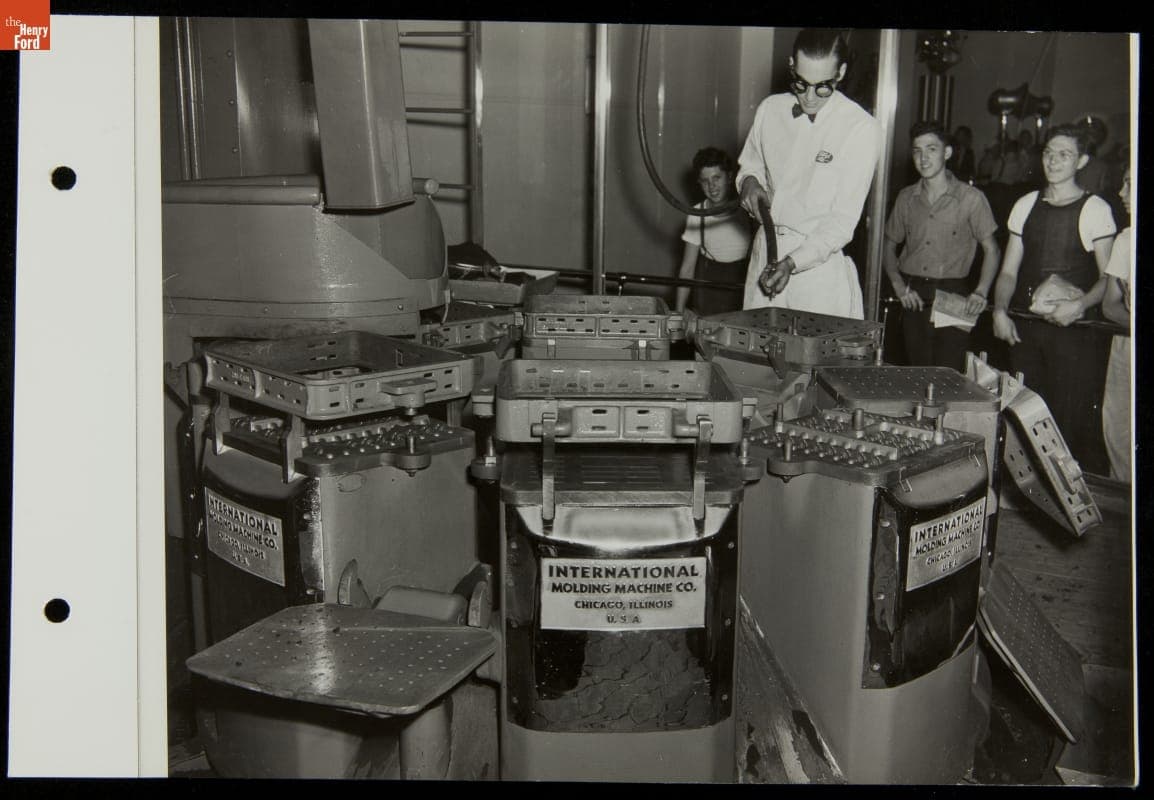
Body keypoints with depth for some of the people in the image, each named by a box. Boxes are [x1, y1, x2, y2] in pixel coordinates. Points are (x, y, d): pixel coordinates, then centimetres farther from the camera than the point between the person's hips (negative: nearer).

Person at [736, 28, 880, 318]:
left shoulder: (861, 128, -12)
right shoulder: (771, 109, 4)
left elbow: (843, 221, -13)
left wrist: (793, 262, -23)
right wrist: (749, 180, -2)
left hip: (819, 259, -4)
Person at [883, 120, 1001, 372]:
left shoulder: (970, 198, -1)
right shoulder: (906, 197, 10)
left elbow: (991, 249, 3)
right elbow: (889, 245, 19)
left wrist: (981, 292, -11)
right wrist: (898, 285, 3)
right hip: (914, 298, 4)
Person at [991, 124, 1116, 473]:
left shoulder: (1094, 209, 0)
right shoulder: (1025, 205, 13)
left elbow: (1109, 278, -3)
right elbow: (1009, 270, 15)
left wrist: (1079, 306, -20)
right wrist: (1000, 310, -1)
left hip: (1075, 329, -4)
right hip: (1026, 327, 4)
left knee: (1073, 419, -7)